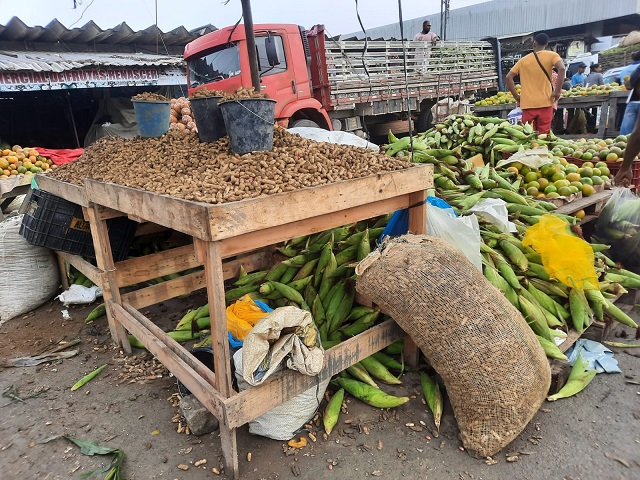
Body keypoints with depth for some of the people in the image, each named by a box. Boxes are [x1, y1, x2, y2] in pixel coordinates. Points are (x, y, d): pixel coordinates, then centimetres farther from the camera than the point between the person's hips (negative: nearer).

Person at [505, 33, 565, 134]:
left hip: (527, 104, 2)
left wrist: (516, 96, 9)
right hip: (545, 103, -2)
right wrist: (557, 91, -9)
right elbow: (562, 68, -14)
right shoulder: (551, 55, 3)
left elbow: (509, 77, 6)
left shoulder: (523, 60, 11)